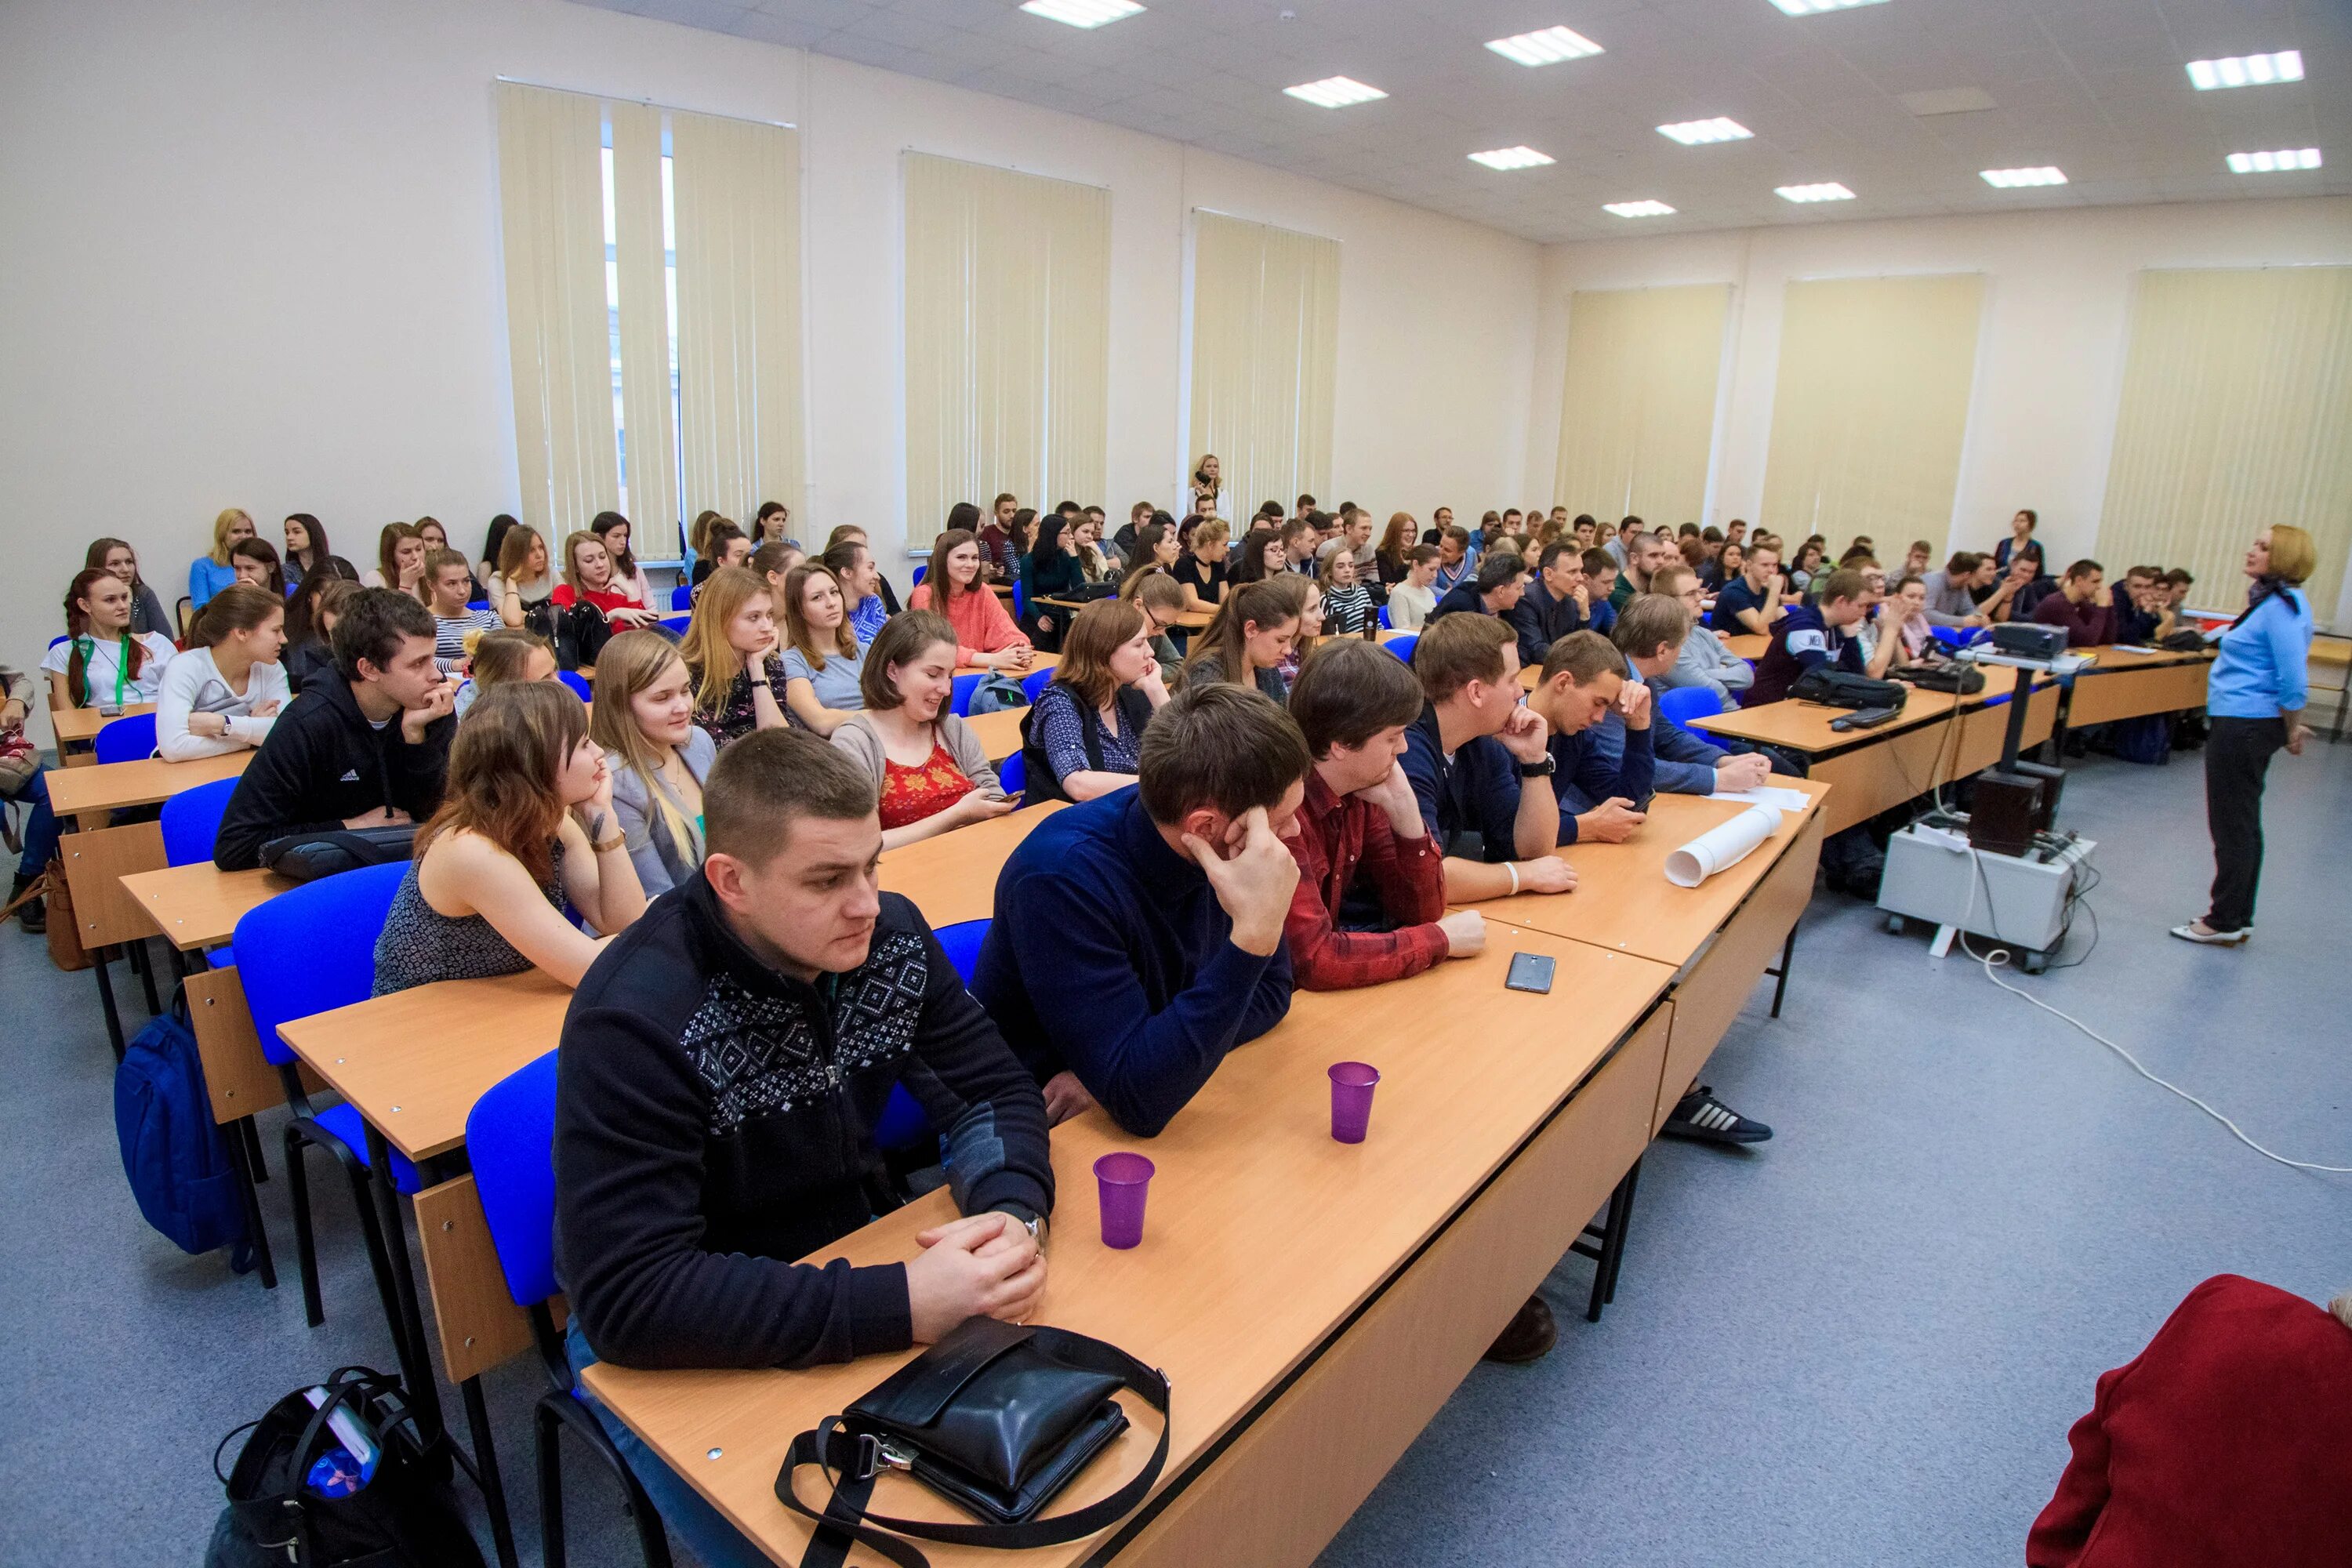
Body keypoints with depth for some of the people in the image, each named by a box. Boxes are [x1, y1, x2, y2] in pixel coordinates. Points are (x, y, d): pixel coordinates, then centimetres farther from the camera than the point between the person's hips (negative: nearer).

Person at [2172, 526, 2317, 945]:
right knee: (2243, 824, 16)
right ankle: (2238, 919, 25)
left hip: (2243, 727, -11)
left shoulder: (2280, 607, -18)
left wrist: (2292, 731, -10)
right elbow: (2287, 673, 21)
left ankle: (2225, 922, 8)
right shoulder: (2272, 601, 14)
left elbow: (2294, 680, -21)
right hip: (2245, 725, 11)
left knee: (2232, 826, -2)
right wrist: (2288, 728, 19)